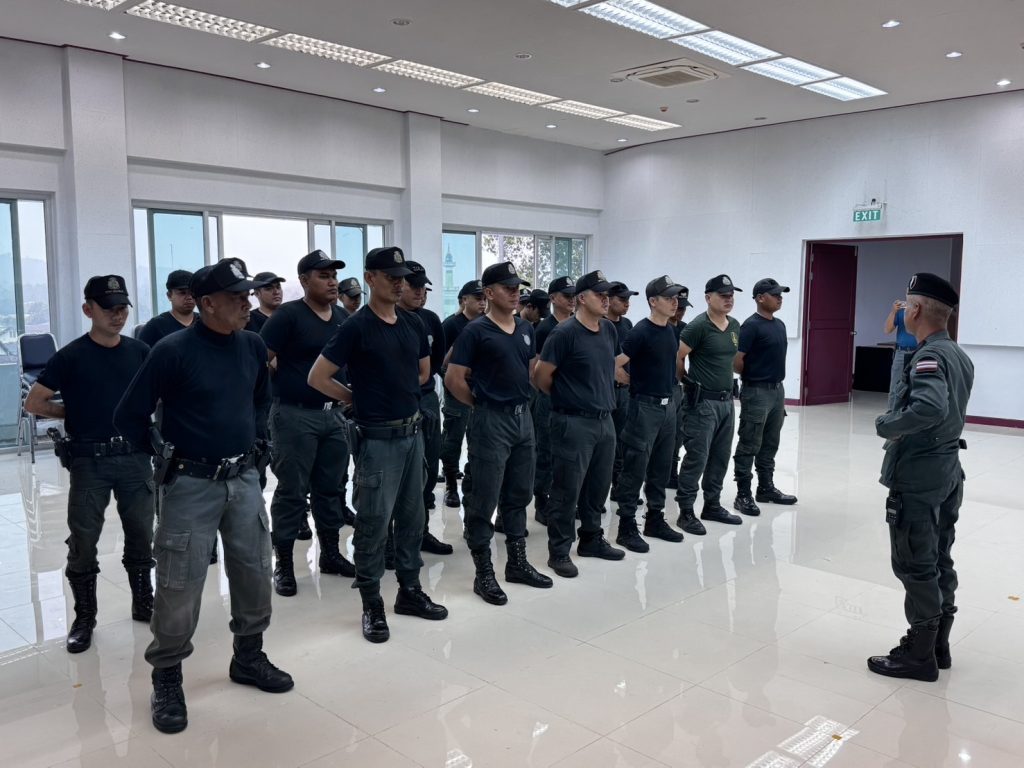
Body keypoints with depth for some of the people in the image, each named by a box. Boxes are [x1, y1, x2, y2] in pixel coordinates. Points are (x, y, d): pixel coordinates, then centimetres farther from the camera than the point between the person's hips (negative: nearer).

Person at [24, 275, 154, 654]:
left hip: (135, 457, 3)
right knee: (83, 541, 5)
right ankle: (84, 618, 19)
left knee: (140, 535, 12)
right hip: (89, 461, -3)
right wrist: (76, 413, 0)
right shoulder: (71, 356, -6)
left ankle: (143, 603, 29)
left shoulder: (140, 352, 3)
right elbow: (34, 402, -1)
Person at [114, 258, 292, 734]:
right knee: (180, 585, 1)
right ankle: (166, 680, 19)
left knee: (255, 572, 12)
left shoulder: (253, 347, 2)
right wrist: (165, 456, -1)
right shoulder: (173, 351, -14)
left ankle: (248, 657, 32)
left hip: (244, 480, 5)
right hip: (192, 484, -5)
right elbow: (129, 416, -7)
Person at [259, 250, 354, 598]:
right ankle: (284, 564, 11)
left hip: (334, 414, 6)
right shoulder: (288, 314, -9)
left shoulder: (344, 318, 10)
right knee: (292, 491, 0)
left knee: (330, 488, 14)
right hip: (295, 415, -6)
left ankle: (331, 554, 27)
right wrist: (288, 381, -7)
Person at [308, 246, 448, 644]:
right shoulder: (356, 327, -12)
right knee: (373, 523, 2)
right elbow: (318, 377, -10)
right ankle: (372, 605, 14)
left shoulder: (413, 324, 7)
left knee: (411, 517, 14)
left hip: (413, 433, 7)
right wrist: (361, 399, -2)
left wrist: (398, 393, 11)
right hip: (377, 439, -6)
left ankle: (410, 591, 28)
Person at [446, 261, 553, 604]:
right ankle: (484, 573, 10)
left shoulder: (526, 329, 9)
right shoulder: (476, 331, -10)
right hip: (492, 421, -7)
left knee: (518, 494, 15)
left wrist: (520, 399, 12)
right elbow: (453, 379, -11)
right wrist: (481, 403, -2)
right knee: (485, 499, 0)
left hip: (523, 417, 7)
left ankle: (517, 563, 27)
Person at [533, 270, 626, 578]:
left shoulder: (609, 330, 8)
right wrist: (563, 397, 3)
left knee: (598, 487, 17)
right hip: (574, 423, -7)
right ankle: (559, 552, 10)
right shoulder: (565, 332, -14)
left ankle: (592, 540, 32)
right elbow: (541, 376, -12)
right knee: (567, 490, 0)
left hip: (605, 420, 7)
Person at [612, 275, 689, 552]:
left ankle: (655, 519, 25)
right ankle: (627, 527, 5)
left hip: (668, 405, 8)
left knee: (661, 466, 14)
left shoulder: (671, 331, 10)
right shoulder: (641, 331, -14)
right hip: (644, 406, -8)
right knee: (635, 468, -2)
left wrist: (672, 384, 16)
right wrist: (634, 383, -5)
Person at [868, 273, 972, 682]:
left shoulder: (929, 357, -20)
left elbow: (931, 408, -37)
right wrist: (900, 420, 6)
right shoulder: (958, 355, 10)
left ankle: (919, 655, 10)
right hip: (948, 469, 10)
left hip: (918, 475, -10)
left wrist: (886, 425, -23)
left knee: (915, 566, 0)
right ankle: (938, 644, 28)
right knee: (939, 561, 17)